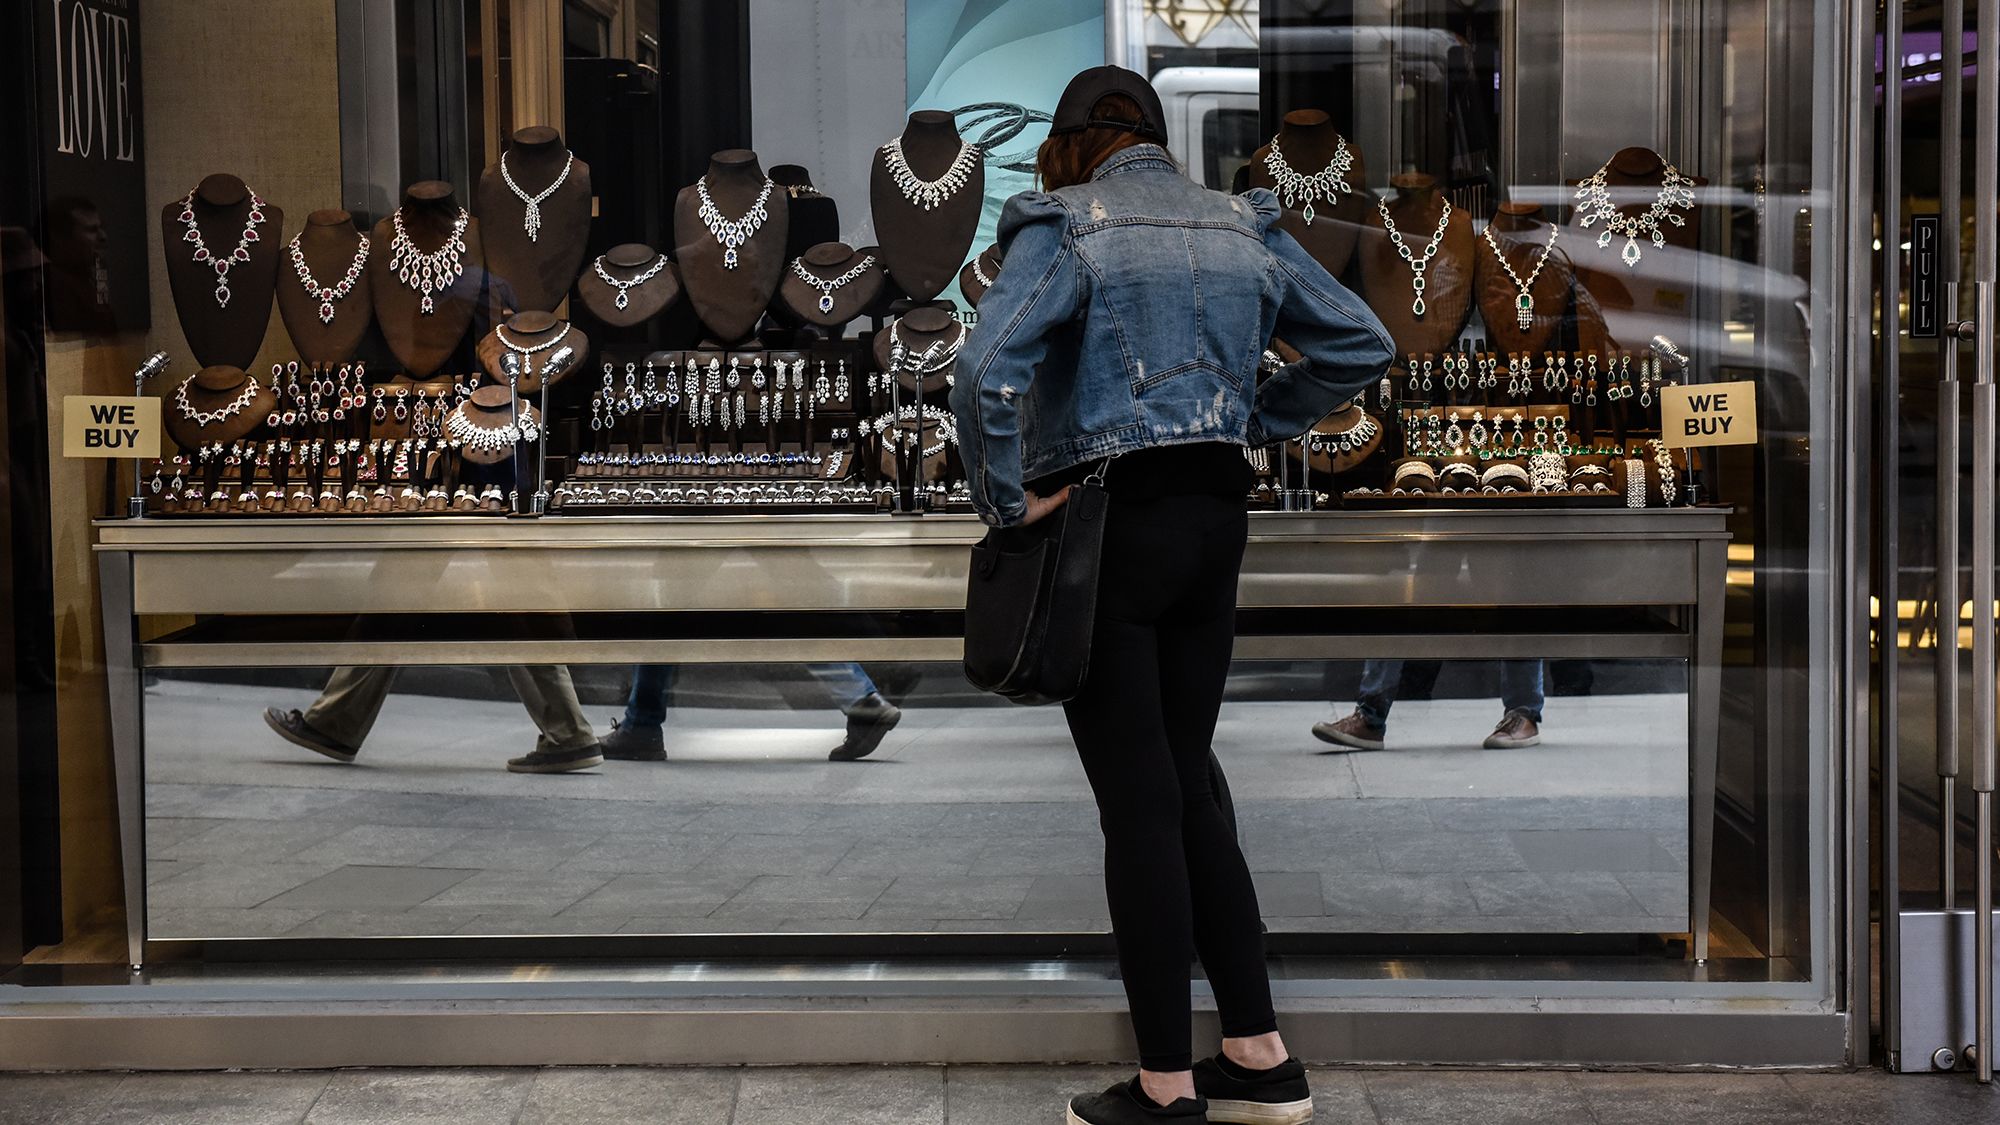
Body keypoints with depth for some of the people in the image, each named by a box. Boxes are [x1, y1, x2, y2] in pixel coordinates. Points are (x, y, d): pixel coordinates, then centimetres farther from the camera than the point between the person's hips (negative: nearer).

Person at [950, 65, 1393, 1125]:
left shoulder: (1067, 226, -6)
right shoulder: (1243, 226, 11)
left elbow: (987, 369, -22)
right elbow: (1362, 344, 14)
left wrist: (1008, 500, -11)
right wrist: (1254, 420, 14)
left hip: (1108, 521, -6)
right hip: (1215, 515, 6)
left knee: (1139, 805, -1)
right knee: (1186, 789, 14)